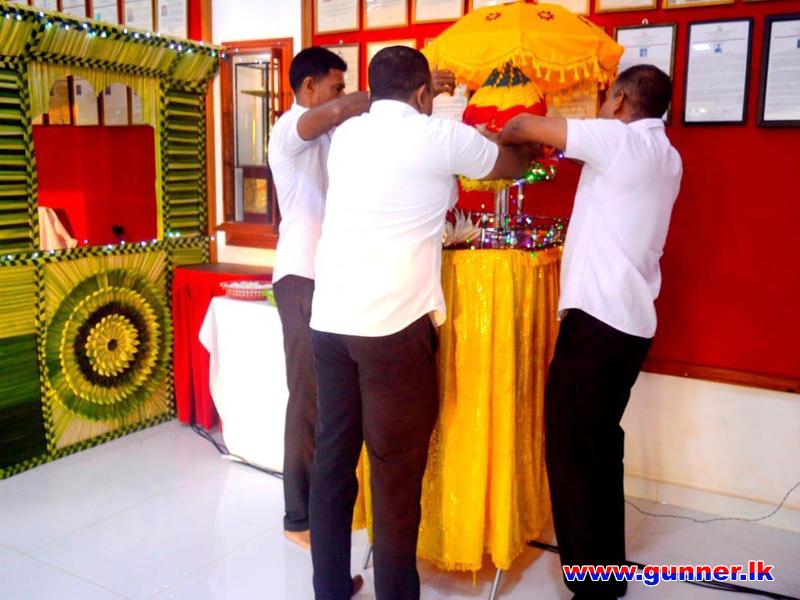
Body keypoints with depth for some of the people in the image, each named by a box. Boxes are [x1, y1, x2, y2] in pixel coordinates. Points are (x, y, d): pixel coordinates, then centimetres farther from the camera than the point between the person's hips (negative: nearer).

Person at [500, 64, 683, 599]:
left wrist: (497, 138, 12)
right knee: (599, 446, 17)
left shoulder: (622, 139, -10)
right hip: (628, 319, 9)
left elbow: (527, 126, -7)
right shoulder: (664, 157, 16)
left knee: (573, 450, -2)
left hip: (599, 317, -9)